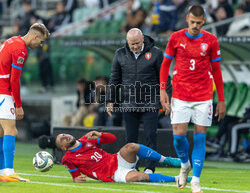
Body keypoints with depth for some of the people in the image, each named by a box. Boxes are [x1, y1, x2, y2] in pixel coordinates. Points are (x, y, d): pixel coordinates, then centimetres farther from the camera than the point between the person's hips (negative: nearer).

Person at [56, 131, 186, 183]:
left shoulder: (87, 140, 16)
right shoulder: (68, 159, 5)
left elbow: (112, 138, 16)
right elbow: (75, 175, 12)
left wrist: (99, 135, -3)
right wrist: (77, 179, -11)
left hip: (117, 161, 5)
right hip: (113, 174, -5)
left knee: (131, 147, -29)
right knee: (136, 176, -34)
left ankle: (166, 160, -15)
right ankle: (176, 179, -30)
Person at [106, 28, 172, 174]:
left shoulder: (155, 53, 0)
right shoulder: (120, 54, 7)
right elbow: (114, 79, 14)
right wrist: (110, 100, 10)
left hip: (150, 104, -2)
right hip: (129, 105, 2)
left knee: (151, 136, -5)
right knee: (131, 138, 5)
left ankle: (150, 168, -1)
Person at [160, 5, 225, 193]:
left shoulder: (211, 40, 1)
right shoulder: (176, 38, 1)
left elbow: (216, 70, 7)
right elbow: (166, 64, 9)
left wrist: (221, 100, 5)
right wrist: (162, 90, -1)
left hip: (203, 97, 0)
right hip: (180, 96, 0)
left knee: (200, 137, -2)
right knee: (179, 134, -7)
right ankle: (185, 165, 23)